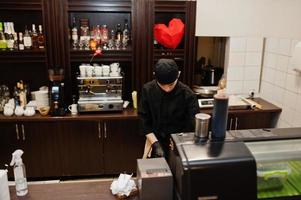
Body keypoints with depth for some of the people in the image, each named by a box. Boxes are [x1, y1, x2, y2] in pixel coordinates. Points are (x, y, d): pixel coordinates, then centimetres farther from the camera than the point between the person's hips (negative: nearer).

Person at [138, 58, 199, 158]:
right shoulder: (148, 90, -11)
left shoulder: (188, 95, -17)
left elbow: (193, 126, -14)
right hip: (156, 141, 2)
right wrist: (155, 144, -14)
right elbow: (144, 120, -6)